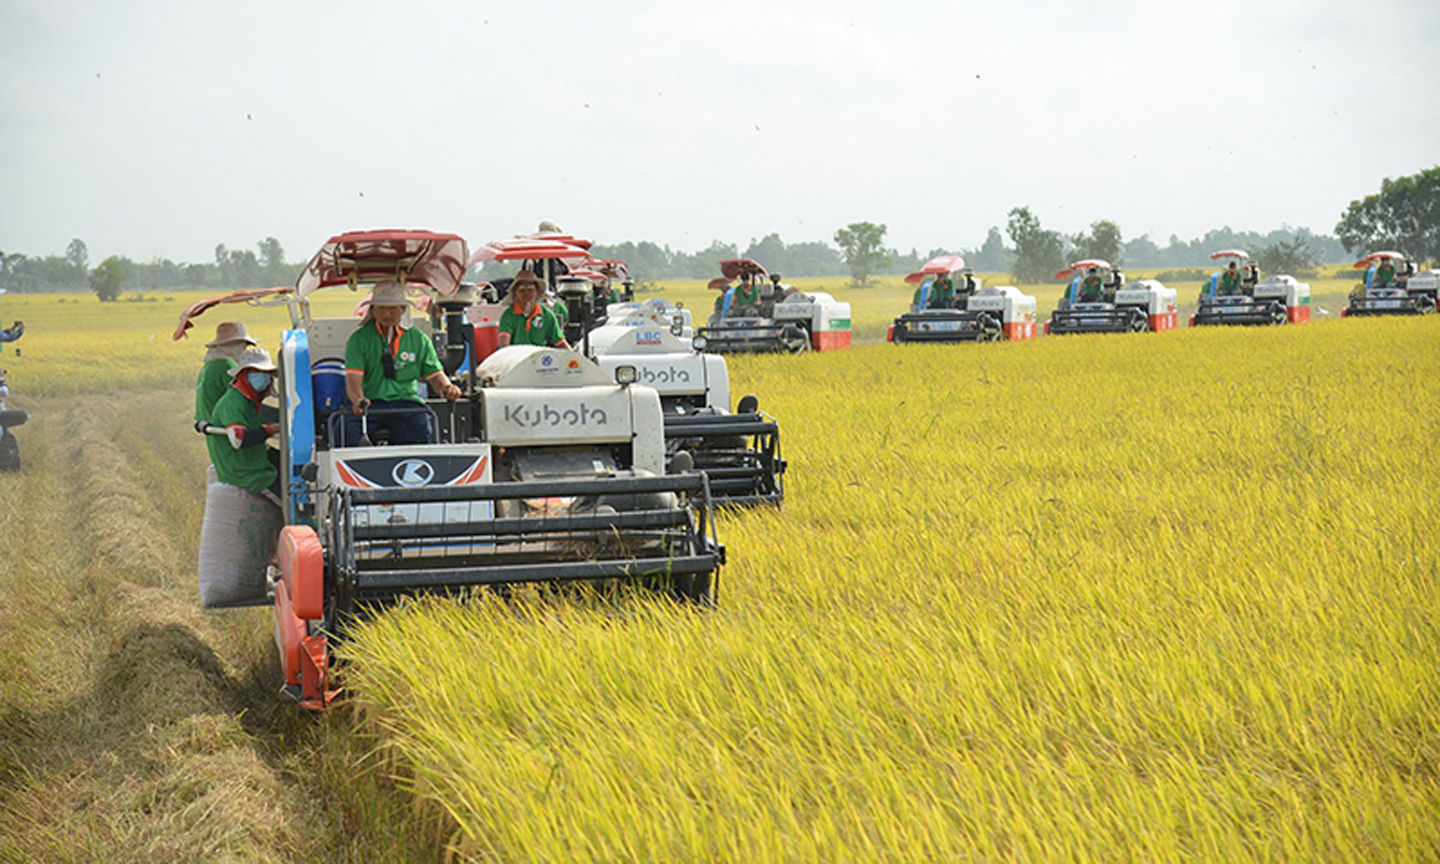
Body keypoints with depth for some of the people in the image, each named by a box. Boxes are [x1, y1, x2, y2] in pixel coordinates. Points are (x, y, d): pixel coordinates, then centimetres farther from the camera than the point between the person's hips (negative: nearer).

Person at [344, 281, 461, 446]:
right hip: (370, 404, -1)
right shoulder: (358, 339, 7)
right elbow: (353, 379, -4)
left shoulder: (419, 339, 15)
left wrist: (446, 388, -10)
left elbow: (435, 374, 15)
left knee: (419, 425, -32)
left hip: (406, 403, 1)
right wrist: (358, 400, -27)